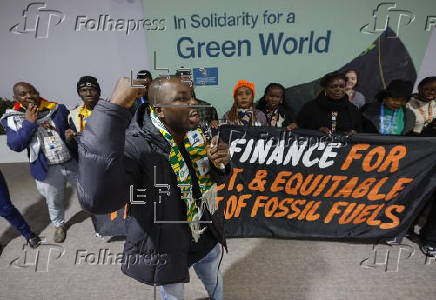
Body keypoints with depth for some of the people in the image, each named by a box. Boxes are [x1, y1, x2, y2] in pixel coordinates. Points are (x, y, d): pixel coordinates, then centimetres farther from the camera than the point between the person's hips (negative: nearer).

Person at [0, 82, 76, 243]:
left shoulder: (57, 109, -3)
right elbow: (15, 145, -12)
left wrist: (72, 133, -15)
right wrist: (29, 122, -19)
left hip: (73, 163, 0)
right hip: (47, 170, 0)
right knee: (54, 202, 20)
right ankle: (59, 225, 48)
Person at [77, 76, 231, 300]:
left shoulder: (196, 136, -10)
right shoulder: (136, 146, -31)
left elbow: (214, 178, 4)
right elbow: (96, 199, -50)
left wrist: (221, 163, -21)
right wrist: (115, 106, -50)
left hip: (207, 238, 6)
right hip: (165, 250, -5)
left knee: (214, 281, 34)